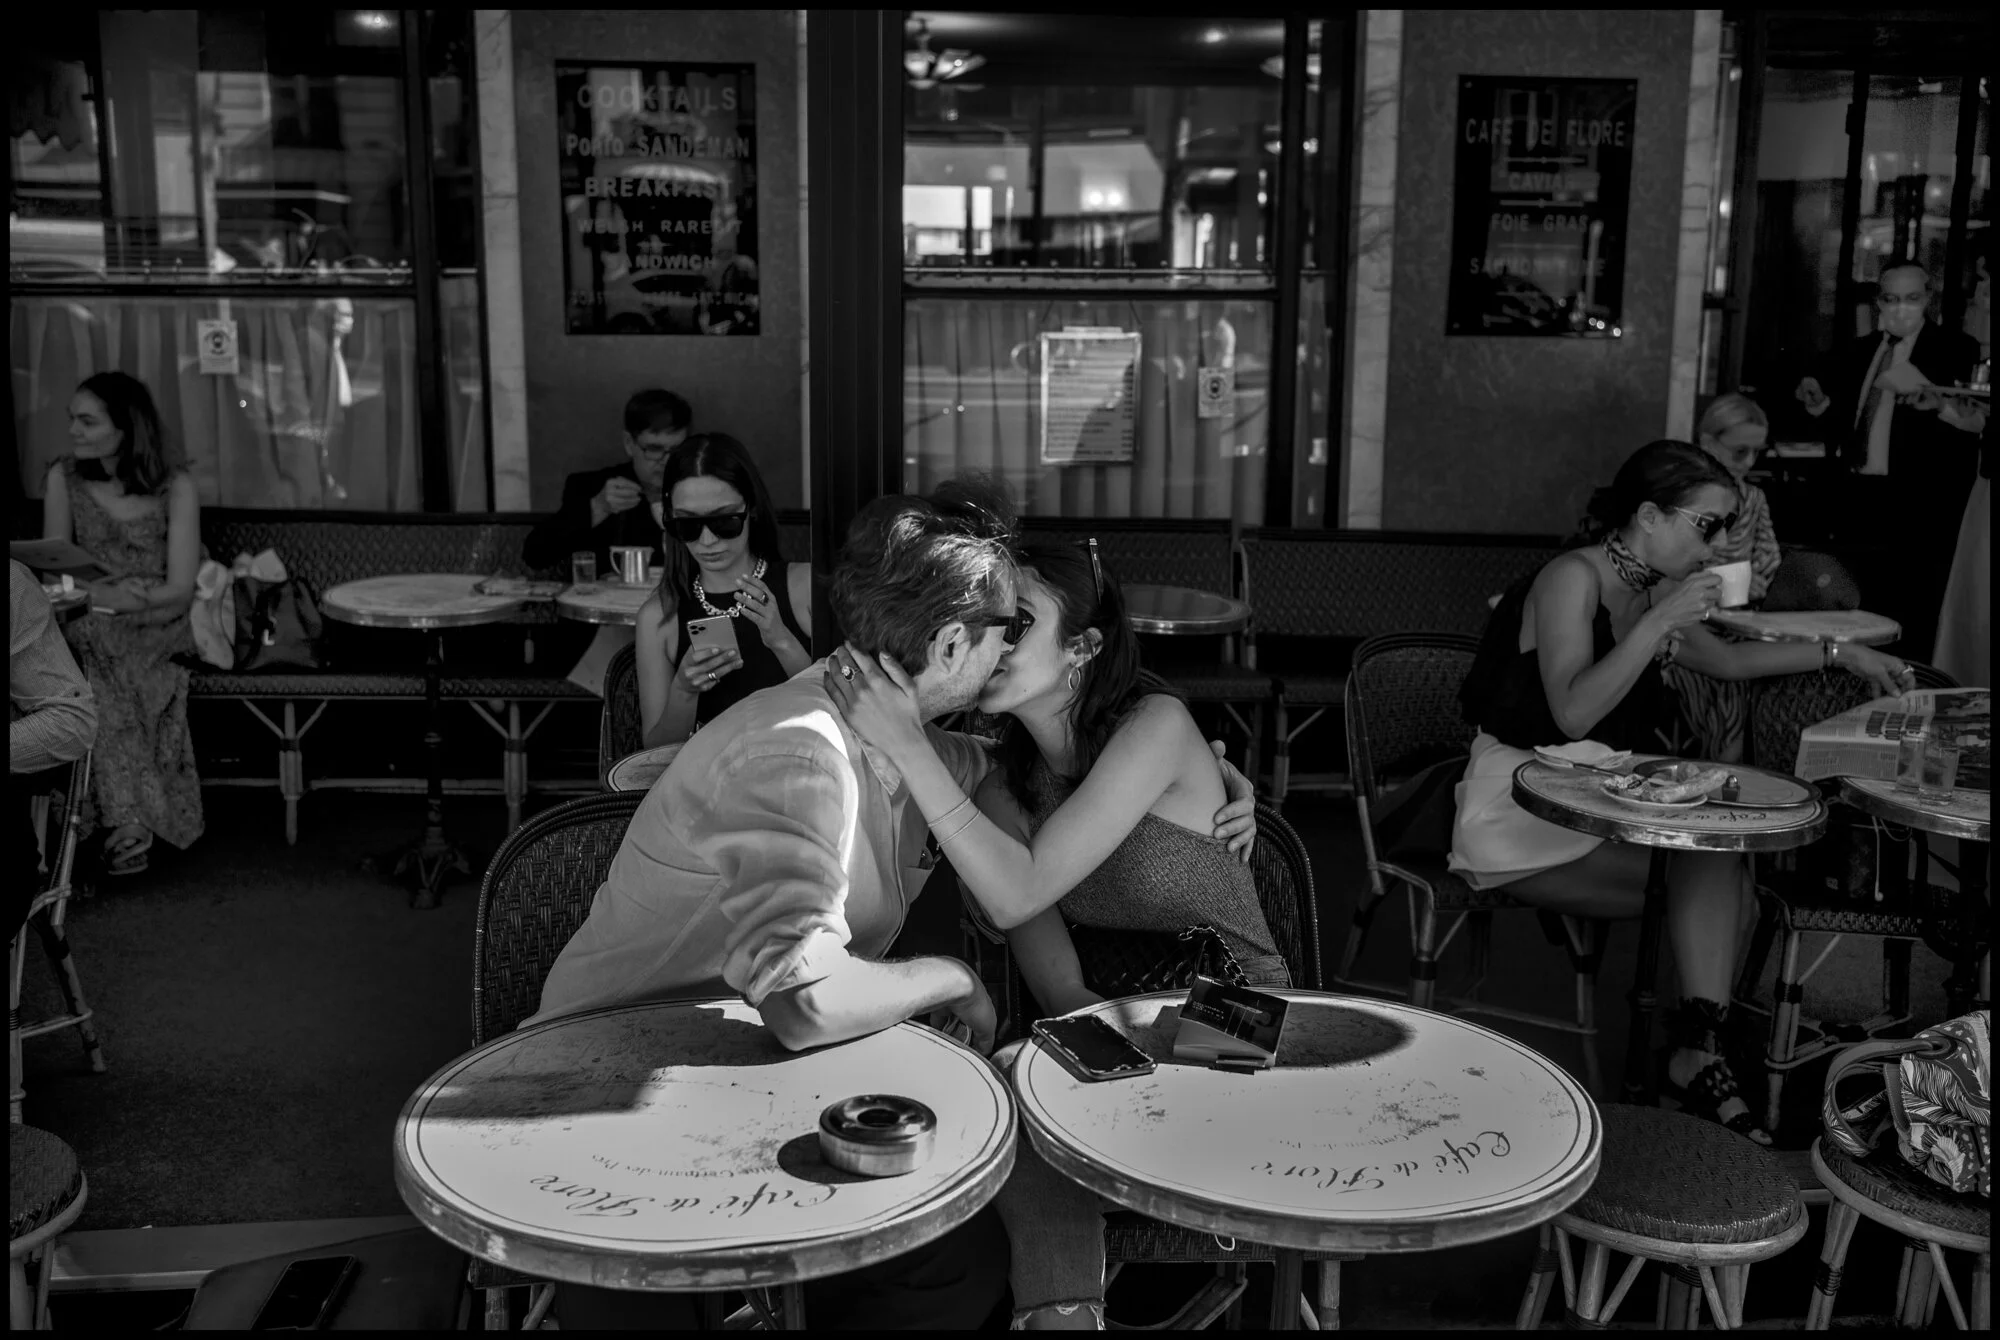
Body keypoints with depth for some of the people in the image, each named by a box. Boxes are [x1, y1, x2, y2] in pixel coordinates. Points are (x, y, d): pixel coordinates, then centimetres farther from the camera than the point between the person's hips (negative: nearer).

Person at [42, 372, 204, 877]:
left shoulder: (175, 485, -3)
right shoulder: (64, 477, 6)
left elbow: (180, 590, -8)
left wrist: (104, 599, -21)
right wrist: (98, 593, -17)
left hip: (156, 628, -2)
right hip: (90, 623, 2)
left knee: (99, 649, -32)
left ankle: (118, 818, -26)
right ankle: (129, 818, -28)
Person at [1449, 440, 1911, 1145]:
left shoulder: (1653, 593, 12)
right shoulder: (1572, 579, -14)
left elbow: (1726, 660, 29)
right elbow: (1574, 714, -26)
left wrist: (1840, 653, 25)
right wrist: (1660, 623, -28)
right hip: (1517, 811, -8)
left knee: (1720, 864, -21)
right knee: (1712, 876, -22)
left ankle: (1698, 1051, -27)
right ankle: (1700, 1048, -12)